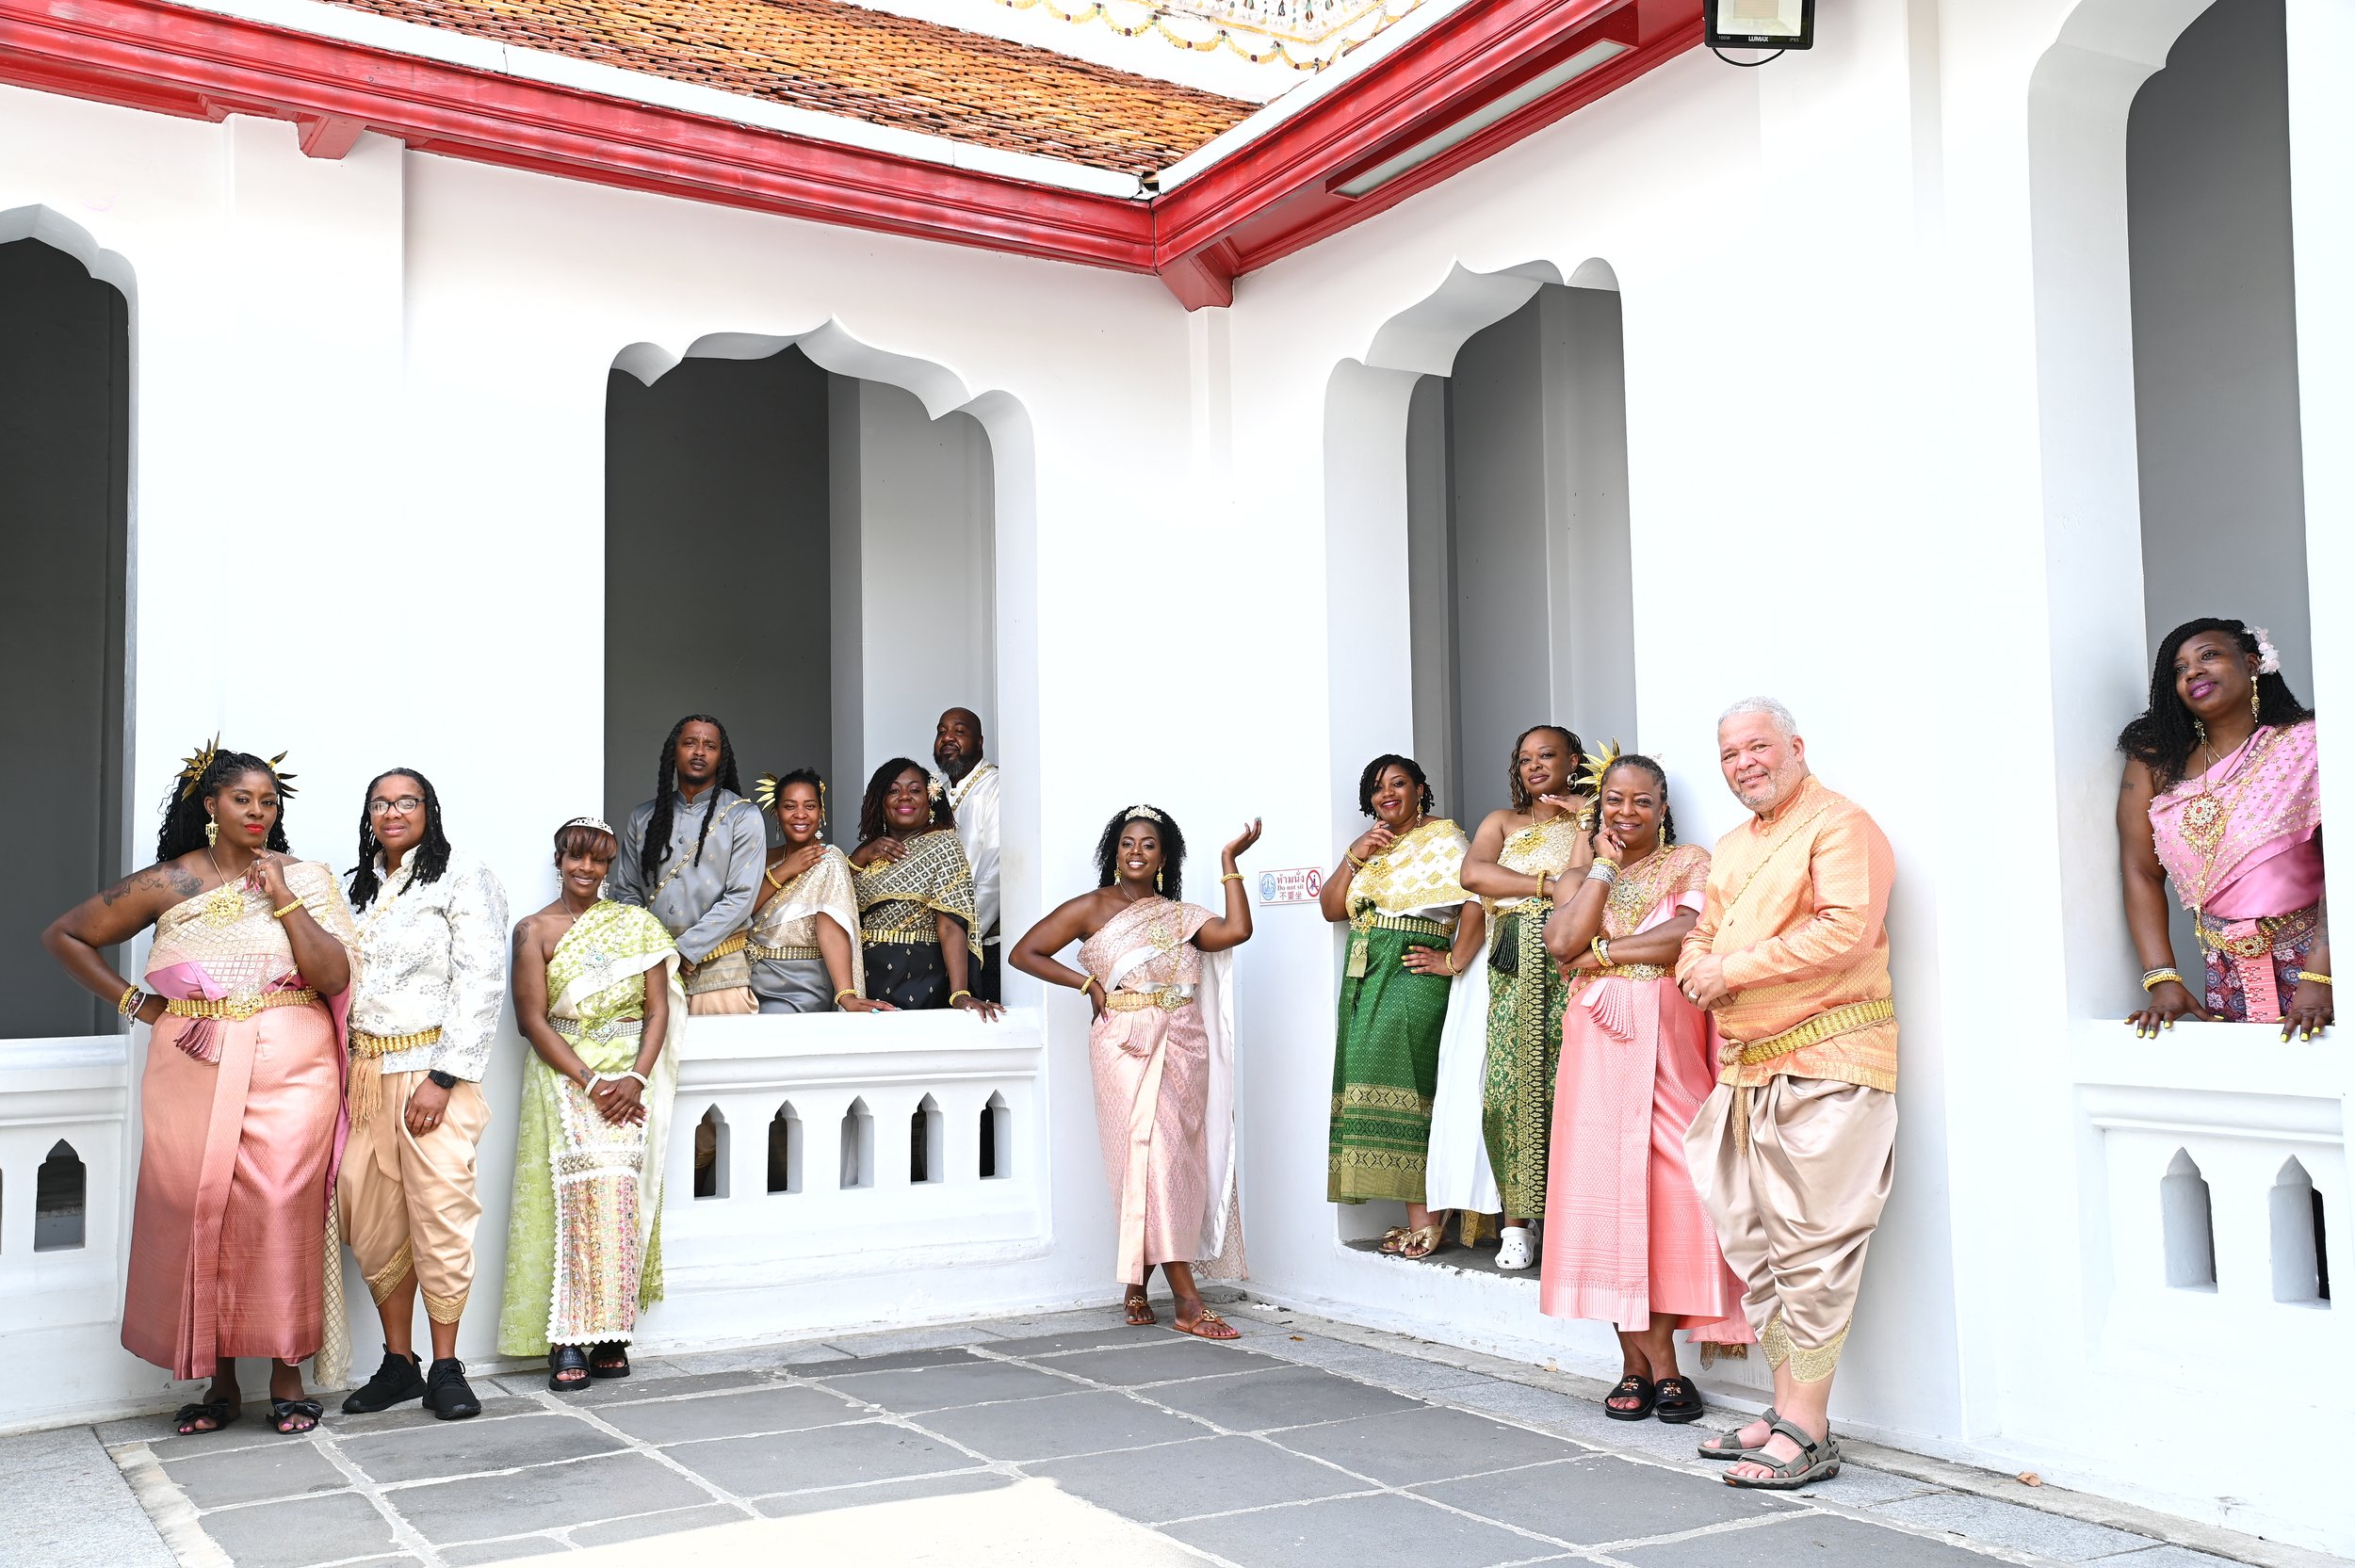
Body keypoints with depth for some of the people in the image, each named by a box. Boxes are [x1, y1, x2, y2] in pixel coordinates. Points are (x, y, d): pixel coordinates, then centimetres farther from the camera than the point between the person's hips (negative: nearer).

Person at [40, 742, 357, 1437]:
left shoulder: (306, 880, 6)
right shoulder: (169, 883, 5)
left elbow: (334, 977, -4)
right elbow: (64, 936, 12)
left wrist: (282, 898, -9)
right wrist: (135, 1002, 5)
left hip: (291, 1070, -1)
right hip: (195, 1068, 1)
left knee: (283, 1211, -8)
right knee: (198, 1214, 1)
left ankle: (287, 1375, 3)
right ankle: (218, 1382, 14)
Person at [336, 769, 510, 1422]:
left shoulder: (461, 877, -1)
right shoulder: (360, 887, 18)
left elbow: (483, 982, -8)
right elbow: (342, 981, 21)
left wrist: (443, 1078, -14)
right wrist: (341, 1069, 7)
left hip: (431, 1069, -5)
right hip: (364, 1070, 6)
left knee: (438, 1214, -7)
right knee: (373, 1221, 4)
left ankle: (445, 1369, 3)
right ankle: (397, 1363, 14)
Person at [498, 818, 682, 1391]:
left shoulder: (637, 923, 12)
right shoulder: (535, 929, 5)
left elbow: (659, 1007, 6)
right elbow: (533, 1019, -2)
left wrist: (637, 1078, -9)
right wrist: (589, 1081, -12)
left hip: (629, 1075, 2)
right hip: (564, 1074, -2)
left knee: (622, 1192, -13)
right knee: (588, 1184, -20)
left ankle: (608, 1334, -6)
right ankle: (567, 1342, -16)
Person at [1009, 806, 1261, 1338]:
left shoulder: (1180, 915, 15)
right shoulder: (1091, 908, 6)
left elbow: (1237, 930, -3)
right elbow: (1024, 953, 5)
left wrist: (1229, 860, 0)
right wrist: (1089, 983, -1)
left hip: (1183, 1048, 4)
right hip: (1126, 1046, -4)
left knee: (1176, 1159, 3)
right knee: (1152, 1153, -13)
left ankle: (1136, 1285, 20)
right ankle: (1187, 1302, -15)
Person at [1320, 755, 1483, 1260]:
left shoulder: (1442, 836, -2)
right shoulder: (1370, 846, 21)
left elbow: (1478, 902, -14)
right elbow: (1331, 909, 14)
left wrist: (1454, 962, -15)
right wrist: (1354, 857, 3)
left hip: (1411, 975, -7)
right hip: (1365, 977, 7)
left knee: (1395, 1086, -14)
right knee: (1384, 1088, 2)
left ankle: (1423, 1215, -10)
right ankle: (1420, 1215, 5)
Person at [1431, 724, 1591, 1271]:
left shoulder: (1593, 815, 15)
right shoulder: (1502, 822, 20)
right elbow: (1472, 874, -2)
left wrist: (1587, 816, -3)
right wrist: (1549, 885, -7)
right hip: (1513, 965, 2)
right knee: (1509, 1085, -6)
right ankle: (1517, 1223, -3)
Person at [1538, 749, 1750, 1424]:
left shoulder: (1691, 864, 8)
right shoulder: (1583, 877, 17)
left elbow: (1692, 934, -11)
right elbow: (1564, 942, -3)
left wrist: (1604, 952, -6)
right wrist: (1605, 864, 2)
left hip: (1668, 1046, -2)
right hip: (1597, 1049, 3)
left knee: (1669, 1192, -8)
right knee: (1606, 1190, -3)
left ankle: (1640, 1363, 1)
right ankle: (1657, 1367, 5)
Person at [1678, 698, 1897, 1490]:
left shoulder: (1839, 824, -6)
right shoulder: (1730, 850, 22)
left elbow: (1846, 930, -18)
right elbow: (1701, 937, 25)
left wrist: (1734, 968, -13)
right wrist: (1697, 970, 0)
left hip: (1824, 1064, -9)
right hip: (1745, 1069, 9)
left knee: (1810, 1246, -7)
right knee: (1753, 1245, 11)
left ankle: (1806, 1432, -3)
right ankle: (1787, 1411, 20)